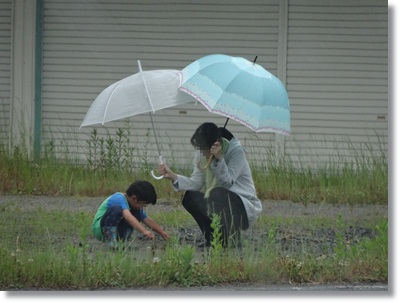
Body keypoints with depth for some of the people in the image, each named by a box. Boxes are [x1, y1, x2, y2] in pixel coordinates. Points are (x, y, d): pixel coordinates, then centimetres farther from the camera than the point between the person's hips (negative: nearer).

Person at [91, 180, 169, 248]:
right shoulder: (119, 199, -25)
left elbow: (147, 220, 14)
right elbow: (127, 216, -41)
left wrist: (162, 233, 10)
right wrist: (144, 231, -48)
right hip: (99, 228, -9)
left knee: (137, 214, -1)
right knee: (116, 208, -33)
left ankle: (123, 239, -11)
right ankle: (110, 240, -33)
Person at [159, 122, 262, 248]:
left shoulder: (236, 151, -18)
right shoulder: (202, 154, -1)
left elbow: (228, 182, -26)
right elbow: (196, 183, -7)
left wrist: (218, 159, -37)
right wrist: (172, 176, -20)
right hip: (220, 204, 6)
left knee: (218, 193, -35)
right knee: (189, 197, -15)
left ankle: (232, 243, -25)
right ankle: (212, 239, -3)